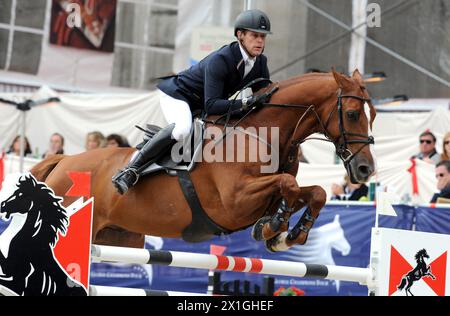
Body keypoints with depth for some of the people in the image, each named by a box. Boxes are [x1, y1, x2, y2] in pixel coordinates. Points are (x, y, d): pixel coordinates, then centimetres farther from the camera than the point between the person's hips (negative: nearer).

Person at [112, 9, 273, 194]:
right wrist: (245, 103, -48)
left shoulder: (260, 63, -8)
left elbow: (264, 99, 1)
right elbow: (211, 106, -38)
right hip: (177, 95, -9)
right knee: (182, 129, -38)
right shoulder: (219, 60, -31)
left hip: (200, 106, 9)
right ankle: (131, 170, -32)